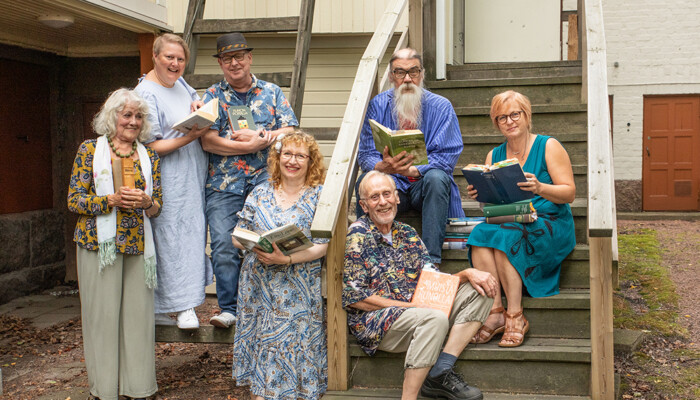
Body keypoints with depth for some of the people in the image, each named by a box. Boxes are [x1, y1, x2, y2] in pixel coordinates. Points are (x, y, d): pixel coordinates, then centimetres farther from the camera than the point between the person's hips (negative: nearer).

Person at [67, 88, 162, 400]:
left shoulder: (149, 156, 12)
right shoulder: (90, 149, 2)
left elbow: (157, 206, 15)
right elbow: (74, 201, -2)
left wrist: (146, 202, -8)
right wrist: (112, 200, -16)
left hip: (138, 245, 3)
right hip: (100, 243, -3)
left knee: (138, 313, 2)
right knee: (102, 313, 0)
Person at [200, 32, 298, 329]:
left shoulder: (272, 93, 14)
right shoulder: (213, 96, 10)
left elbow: (290, 133, 5)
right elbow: (208, 141, -3)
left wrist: (260, 135, -10)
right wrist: (253, 145, -9)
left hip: (265, 181, 1)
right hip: (223, 184, 0)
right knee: (224, 245, -9)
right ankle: (228, 308, 1)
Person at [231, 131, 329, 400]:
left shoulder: (319, 196, 1)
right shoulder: (260, 194, 10)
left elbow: (321, 246, -7)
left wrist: (286, 259, -21)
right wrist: (255, 245, -13)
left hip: (297, 292, -3)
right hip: (258, 287, 3)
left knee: (294, 342, -7)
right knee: (259, 339, 1)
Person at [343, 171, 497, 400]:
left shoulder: (407, 234, 15)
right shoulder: (358, 235, -6)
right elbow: (352, 296, -13)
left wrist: (467, 274, -7)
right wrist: (407, 306, -16)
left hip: (416, 314, 8)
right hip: (374, 321, -8)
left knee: (479, 291, -2)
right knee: (435, 318, -34)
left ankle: (440, 373, -14)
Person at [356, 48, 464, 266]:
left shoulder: (441, 107, -2)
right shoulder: (378, 105, 2)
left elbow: (448, 156, -10)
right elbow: (366, 154, -3)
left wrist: (412, 170, -26)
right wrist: (383, 167, -28)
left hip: (424, 186, -1)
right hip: (391, 186, 1)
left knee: (436, 177, -34)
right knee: (365, 181, -30)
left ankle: (431, 259, -33)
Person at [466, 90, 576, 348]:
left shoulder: (548, 147, 1)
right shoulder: (494, 156, 15)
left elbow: (569, 193, -6)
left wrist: (540, 188, -25)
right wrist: (480, 195, -11)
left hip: (549, 224, -4)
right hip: (507, 224, 4)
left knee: (504, 237, -33)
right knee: (479, 235, -28)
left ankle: (515, 317, -27)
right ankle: (495, 312, -28)